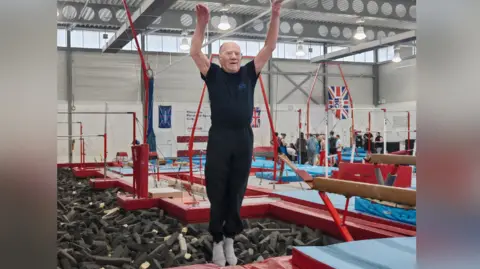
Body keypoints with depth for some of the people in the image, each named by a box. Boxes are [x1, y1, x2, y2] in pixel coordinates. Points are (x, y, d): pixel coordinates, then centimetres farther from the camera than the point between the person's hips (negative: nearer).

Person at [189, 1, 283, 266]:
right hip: (219, 138, -2)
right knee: (217, 193, 4)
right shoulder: (213, 74, 3)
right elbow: (195, 52, -10)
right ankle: (217, 241, 16)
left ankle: (229, 240, 20)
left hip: (244, 138, 2)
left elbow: (269, 48, 3)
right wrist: (202, 24, -23)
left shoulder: (249, 73, 9)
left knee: (236, 193, 8)